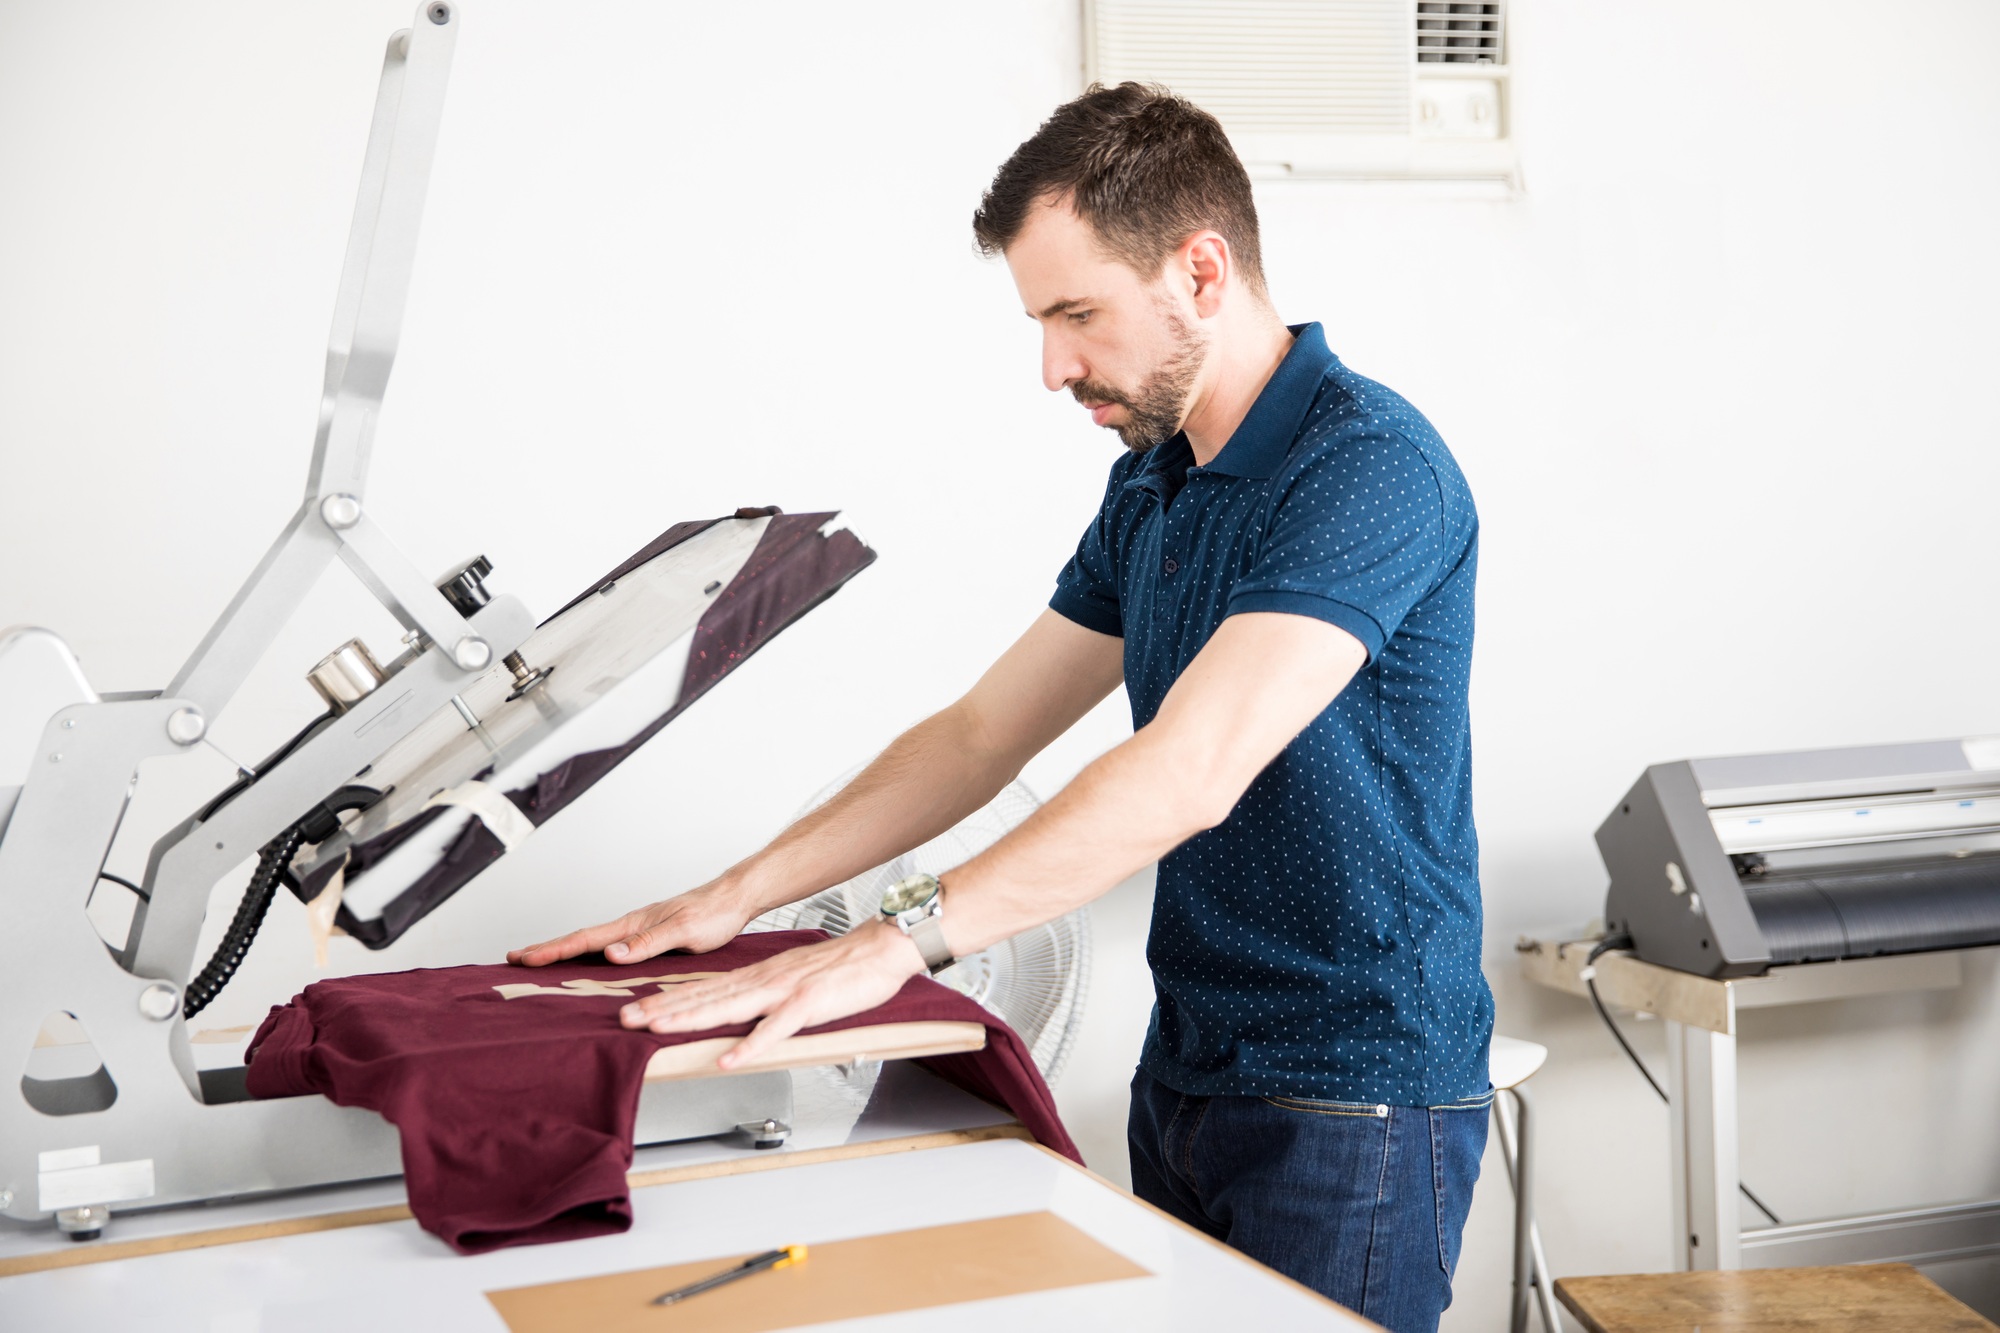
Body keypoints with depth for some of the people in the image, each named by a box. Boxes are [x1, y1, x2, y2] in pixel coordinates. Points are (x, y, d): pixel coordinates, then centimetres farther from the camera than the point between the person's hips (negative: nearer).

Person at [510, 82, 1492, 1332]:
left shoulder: (1368, 465, -19)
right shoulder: (1151, 488, 10)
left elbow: (1191, 772, -29)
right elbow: (981, 734, 11)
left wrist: (900, 943, -32)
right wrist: (735, 898, 3)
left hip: (1352, 1102, -8)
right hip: (1191, 1073, 8)